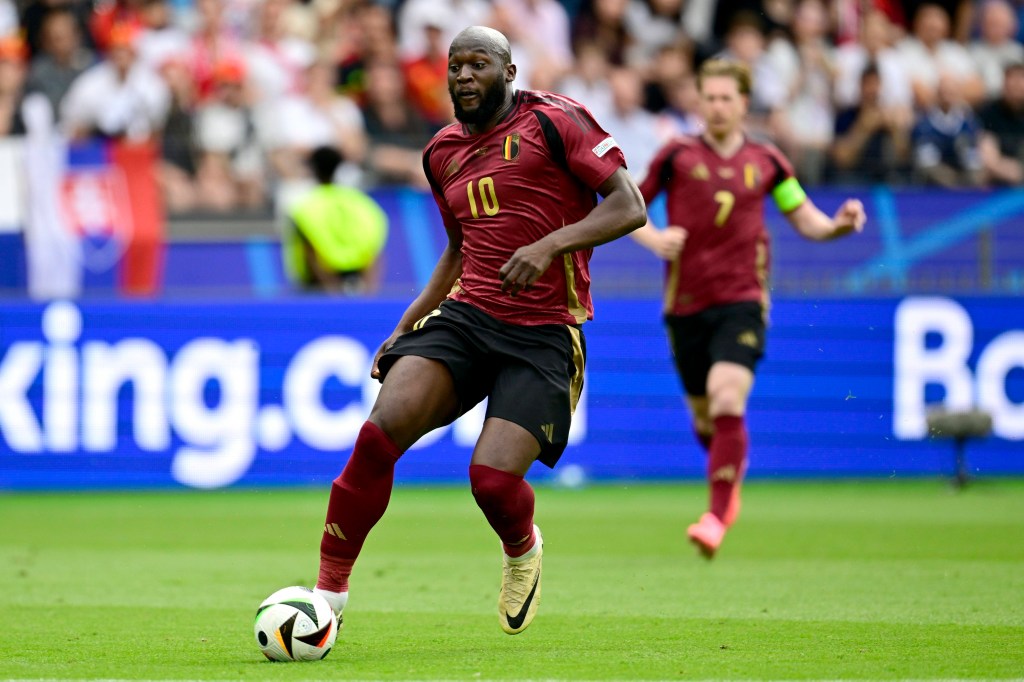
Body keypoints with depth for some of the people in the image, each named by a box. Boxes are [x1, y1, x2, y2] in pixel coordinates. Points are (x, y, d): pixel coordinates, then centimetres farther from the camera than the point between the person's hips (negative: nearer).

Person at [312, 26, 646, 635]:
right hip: (465, 315, 5)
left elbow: (629, 207, -8)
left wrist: (550, 245, -20)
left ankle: (522, 551, 20)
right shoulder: (444, 152, 17)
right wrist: (408, 323, 21)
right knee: (383, 428, -21)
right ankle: (329, 589, -13)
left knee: (493, 477, -18)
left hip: (544, 333, -5)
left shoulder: (552, 121, -3)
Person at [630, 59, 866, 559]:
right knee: (704, 417, 11)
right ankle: (731, 470, 46)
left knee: (728, 400, -22)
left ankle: (717, 516, -20)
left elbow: (805, 219, 14)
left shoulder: (765, 161, 5)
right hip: (686, 305, 1)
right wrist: (653, 238, -12)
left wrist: (840, 224, -7)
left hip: (741, 301, -1)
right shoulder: (677, 155, 2)